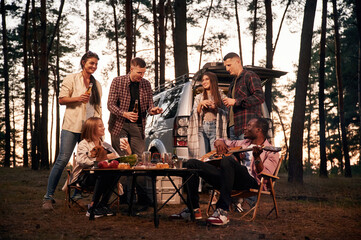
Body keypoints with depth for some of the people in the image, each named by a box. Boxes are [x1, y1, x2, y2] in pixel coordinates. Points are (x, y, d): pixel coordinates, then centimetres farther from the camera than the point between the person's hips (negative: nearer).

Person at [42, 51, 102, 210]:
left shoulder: (97, 84, 17)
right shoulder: (72, 79, 3)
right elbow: (61, 99, 0)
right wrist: (78, 98, -16)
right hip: (72, 126, -5)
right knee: (63, 159, -9)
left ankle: (77, 196, 13)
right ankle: (49, 197, -4)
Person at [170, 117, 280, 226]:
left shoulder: (271, 152, 6)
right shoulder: (243, 143, 28)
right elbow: (225, 142, 38)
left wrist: (257, 158, -25)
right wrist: (219, 142, 14)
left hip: (250, 181, -7)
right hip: (226, 177, 8)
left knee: (227, 160, -38)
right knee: (191, 163, 1)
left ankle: (223, 211, -39)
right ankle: (194, 209, -1)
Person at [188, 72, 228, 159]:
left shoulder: (221, 96, 12)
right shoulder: (198, 97, 21)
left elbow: (225, 113, 6)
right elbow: (195, 114, 10)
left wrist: (215, 108, -10)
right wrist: (200, 104, -6)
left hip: (215, 128, -2)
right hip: (202, 128, 2)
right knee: (202, 158, -10)